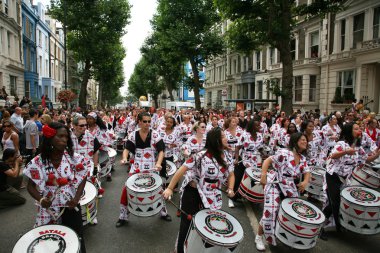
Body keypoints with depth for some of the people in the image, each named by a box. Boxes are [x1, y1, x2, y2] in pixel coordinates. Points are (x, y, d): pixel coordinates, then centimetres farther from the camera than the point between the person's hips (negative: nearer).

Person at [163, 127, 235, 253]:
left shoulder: (225, 156, -2)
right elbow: (182, 170, -18)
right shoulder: (202, 155, -21)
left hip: (211, 198, 5)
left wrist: (230, 189, -7)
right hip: (192, 194, -5)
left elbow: (231, 174, 11)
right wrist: (170, 188, -19)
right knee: (187, 226, 11)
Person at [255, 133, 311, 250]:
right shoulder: (284, 153, -16)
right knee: (270, 212, -13)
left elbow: (307, 172, 13)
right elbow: (268, 161, -16)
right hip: (275, 185, -8)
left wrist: (305, 182, -9)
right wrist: (263, 176, -25)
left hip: (289, 188, 8)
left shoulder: (302, 158, 8)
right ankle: (259, 237, 8)